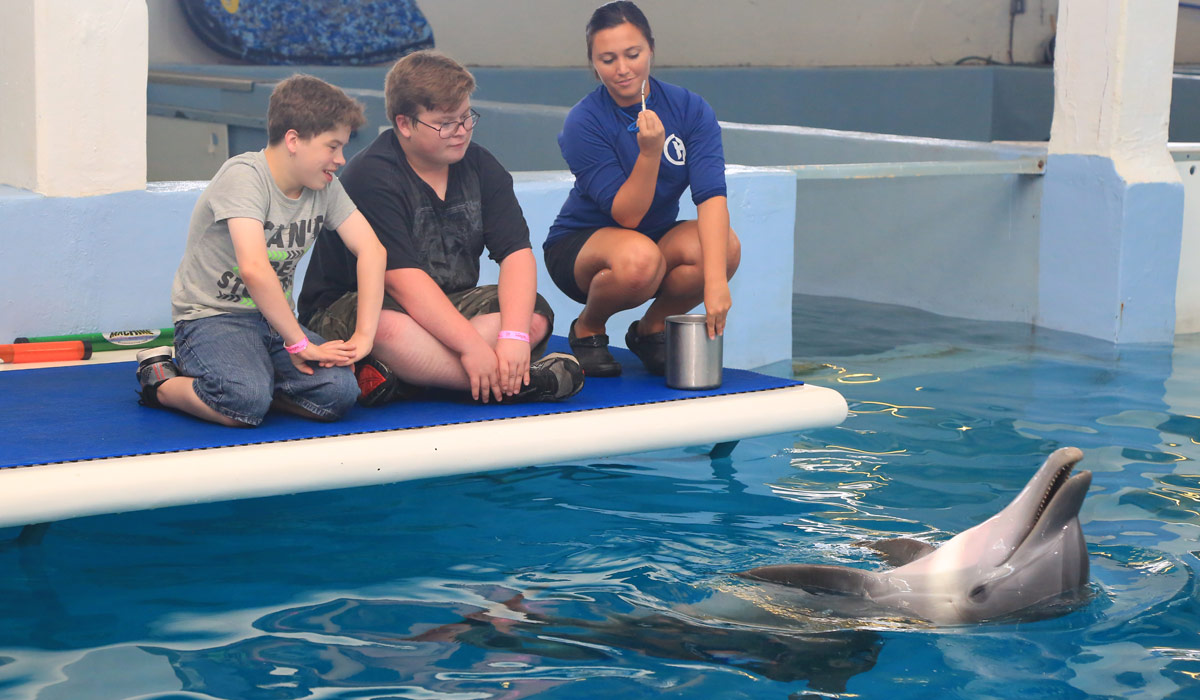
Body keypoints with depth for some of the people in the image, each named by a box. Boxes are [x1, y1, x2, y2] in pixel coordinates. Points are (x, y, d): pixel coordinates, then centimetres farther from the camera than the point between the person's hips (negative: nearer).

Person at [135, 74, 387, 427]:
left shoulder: (326, 187, 2)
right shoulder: (243, 176, -20)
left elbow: (371, 250, -5)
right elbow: (254, 269, -31)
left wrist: (364, 336, -17)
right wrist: (300, 344, -28)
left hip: (274, 317, 6)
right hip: (212, 317, -6)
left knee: (339, 392, -21)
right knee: (248, 403, -34)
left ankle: (252, 373, 6)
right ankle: (161, 382, -2)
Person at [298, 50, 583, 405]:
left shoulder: (480, 166, 3)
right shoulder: (371, 176, -16)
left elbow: (517, 252, -8)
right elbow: (402, 278, -26)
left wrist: (513, 334, -26)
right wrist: (472, 346, -33)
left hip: (450, 305, 6)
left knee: (536, 315, -19)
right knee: (387, 327, -41)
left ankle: (399, 378, -30)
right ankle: (515, 381, -33)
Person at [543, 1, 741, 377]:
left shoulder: (690, 109, -11)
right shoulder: (583, 123, -18)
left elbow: (711, 194, -24)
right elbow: (627, 214, -21)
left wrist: (715, 280, -38)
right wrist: (650, 152, -38)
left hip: (659, 237, 3)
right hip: (580, 246, -3)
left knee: (726, 246, -29)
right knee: (640, 258, -38)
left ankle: (652, 327, -1)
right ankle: (587, 329, -4)